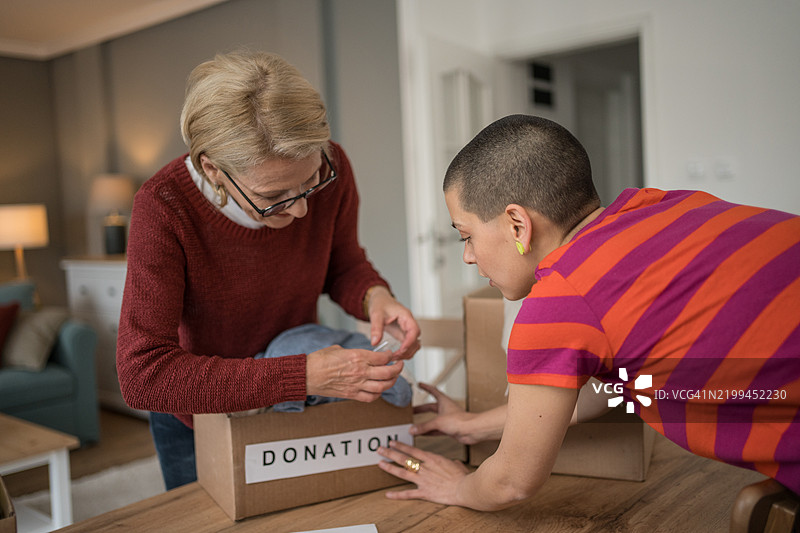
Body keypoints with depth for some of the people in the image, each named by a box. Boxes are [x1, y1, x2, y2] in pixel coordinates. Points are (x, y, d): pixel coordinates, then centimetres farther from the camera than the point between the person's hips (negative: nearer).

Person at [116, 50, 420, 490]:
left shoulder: (330, 168, -24)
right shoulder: (164, 207, -33)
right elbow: (142, 375, -38)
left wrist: (374, 297, -28)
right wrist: (304, 376, -44)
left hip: (298, 406, 3)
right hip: (200, 419, -2)